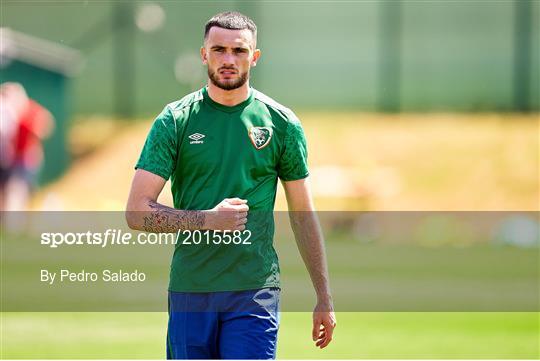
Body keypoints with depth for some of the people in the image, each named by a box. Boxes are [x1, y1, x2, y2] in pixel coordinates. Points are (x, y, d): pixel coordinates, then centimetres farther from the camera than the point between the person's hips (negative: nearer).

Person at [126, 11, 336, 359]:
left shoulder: (282, 124, 6)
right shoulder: (174, 121, 3)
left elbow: (303, 216, 13)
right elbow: (137, 212, -3)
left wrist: (324, 298, 11)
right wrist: (207, 220, -15)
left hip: (255, 292, -1)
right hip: (189, 289, 1)